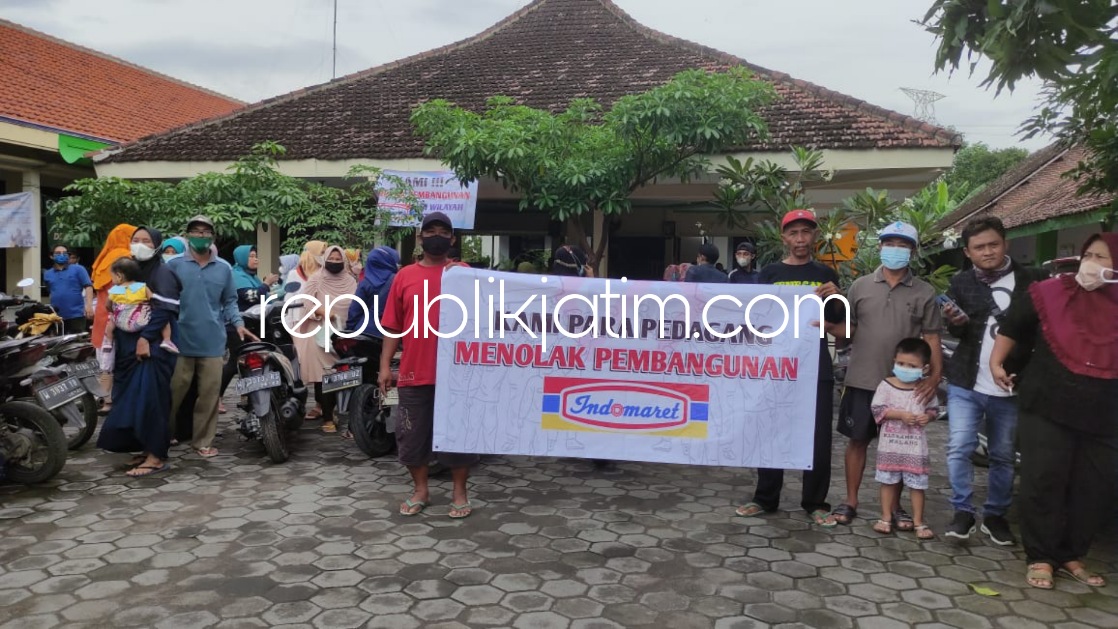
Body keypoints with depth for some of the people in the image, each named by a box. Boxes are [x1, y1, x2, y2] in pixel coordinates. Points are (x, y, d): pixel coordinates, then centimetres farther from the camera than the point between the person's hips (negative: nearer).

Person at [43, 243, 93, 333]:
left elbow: (88, 286, -7)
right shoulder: (47, 274, 13)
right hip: (57, 316, 4)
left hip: (76, 314, -4)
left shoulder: (78, 269, 0)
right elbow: (50, 292, 23)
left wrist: (89, 305, -18)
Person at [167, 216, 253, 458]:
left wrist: (238, 323, 0)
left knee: (209, 393, 4)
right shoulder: (174, 265, 5)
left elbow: (229, 301, 15)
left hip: (212, 342, 2)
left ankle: (203, 441, 14)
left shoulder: (224, 269, 13)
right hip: (180, 341, -2)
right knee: (174, 392, 3)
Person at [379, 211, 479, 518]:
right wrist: (385, 365, 1)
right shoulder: (405, 276, 7)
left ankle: (459, 492, 21)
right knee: (413, 434, 10)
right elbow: (392, 325, 7)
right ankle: (421, 490, 27)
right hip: (414, 372, 2)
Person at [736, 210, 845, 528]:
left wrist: (836, 298, -9)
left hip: (816, 366, 1)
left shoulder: (825, 274, 10)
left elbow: (838, 326, 10)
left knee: (819, 437, 2)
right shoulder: (770, 273, 7)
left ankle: (816, 503, 14)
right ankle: (765, 499, 15)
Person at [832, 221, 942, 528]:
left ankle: (895, 505, 22)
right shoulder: (860, 286, 5)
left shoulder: (925, 292, 3)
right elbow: (847, 329, 9)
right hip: (861, 380, 0)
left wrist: (935, 376, -8)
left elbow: (931, 337, 2)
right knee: (857, 440, 7)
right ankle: (851, 501, 18)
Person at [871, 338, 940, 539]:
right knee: (888, 481, 11)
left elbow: (934, 409, 10)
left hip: (915, 445, 0)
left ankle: (918, 522, 18)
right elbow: (877, 408, -9)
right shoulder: (886, 385, -6)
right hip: (890, 443, 0)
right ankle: (886, 517, 23)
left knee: (917, 483, 6)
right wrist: (900, 414, -18)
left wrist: (928, 416, -12)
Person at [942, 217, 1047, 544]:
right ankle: (963, 511, 10)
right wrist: (956, 322, -16)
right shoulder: (961, 282, 2)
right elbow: (957, 332, 8)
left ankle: (995, 515, 25)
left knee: (1003, 455, 11)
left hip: (1010, 386, 0)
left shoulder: (1031, 280, -4)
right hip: (965, 383, 1)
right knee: (959, 448, -3)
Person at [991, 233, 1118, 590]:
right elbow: (1012, 324, 6)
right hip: (1048, 408, -3)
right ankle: (1040, 558, 8)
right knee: (1044, 483, -2)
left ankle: (1071, 556, 22)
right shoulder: (1053, 293, -3)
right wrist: (996, 362, 2)